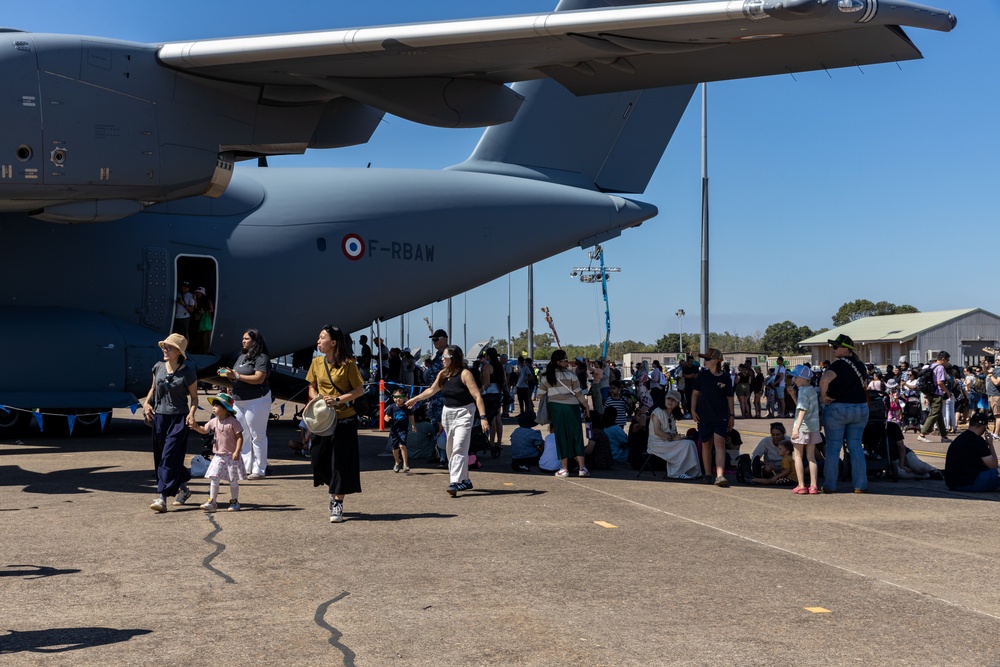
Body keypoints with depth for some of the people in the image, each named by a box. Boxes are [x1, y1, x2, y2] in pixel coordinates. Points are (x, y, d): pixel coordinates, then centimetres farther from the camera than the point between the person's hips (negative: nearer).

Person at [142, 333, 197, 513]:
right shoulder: (158, 368, 6)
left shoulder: (187, 373, -8)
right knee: (160, 456, 12)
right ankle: (183, 489, 30)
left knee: (170, 457, -10)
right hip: (159, 416, 6)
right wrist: (147, 403, 5)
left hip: (178, 419, -6)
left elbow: (194, 397, 0)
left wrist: (192, 413, -17)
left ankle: (162, 498, -11)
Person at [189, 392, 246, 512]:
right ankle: (212, 502, 2)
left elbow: (239, 437, -12)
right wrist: (197, 427, 0)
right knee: (214, 478, -3)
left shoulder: (233, 422, -11)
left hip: (231, 456, -5)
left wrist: (237, 452, -18)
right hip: (218, 456, 5)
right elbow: (204, 430, 21)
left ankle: (234, 502, 18)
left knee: (233, 480, 5)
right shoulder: (213, 422, 5)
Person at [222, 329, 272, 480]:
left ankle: (259, 470, 0)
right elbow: (236, 376, 23)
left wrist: (237, 376, -19)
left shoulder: (262, 358, -10)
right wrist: (228, 374, 1)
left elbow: (259, 378, -21)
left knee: (257, 436, -4)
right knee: (243, 435, 9)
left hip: (256, 401, -9)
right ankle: (246, 468, 15)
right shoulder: (241, 357, 17)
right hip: (239, 401, 9)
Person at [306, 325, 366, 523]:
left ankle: (338, 504, 6)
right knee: (319, 459, 6)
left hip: (344, 418, -5)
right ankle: (333, 491, 34)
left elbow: (359, 389, -8)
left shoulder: (348, 363, -10)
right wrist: (316, 398, -6)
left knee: (341, 462, -2)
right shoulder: (316, 362, 4)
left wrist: (338, 400, -19)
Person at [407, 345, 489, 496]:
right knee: (451, 450, 10)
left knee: (459, 449, -16)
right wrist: (416, 399, 33)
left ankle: (455, 483, -21)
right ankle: (465, 480, 22)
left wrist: (483, 417, -28)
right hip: (447, 413, 7)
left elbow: (477, 396, -20)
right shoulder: (443, 374, 5)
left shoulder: (464, 374, -15)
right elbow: (432, 390, 24)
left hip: (464, 413, -7)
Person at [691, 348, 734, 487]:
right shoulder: (702, 375, 2)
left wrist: (731, 415, 6)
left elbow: (729, 397, 6)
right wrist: (693, 410, -1)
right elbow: (695, 393, 8)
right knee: (706, 444, 8)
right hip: (704, 416, 2)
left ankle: (720, 476, -20)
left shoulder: (726, 378, -1)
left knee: (720, 443, -13)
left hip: (721, 416, -2)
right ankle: (708, 474, 20)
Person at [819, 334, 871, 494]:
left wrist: (824, 396, -17)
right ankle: (861, 485, 7)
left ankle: (830, 485, 5)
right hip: (860, 408, 6)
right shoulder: (860, 365, 8)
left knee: (833, 447, 3)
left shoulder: (839, 364, -14)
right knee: (856, 446, 10)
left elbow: (824, 380, -30)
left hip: (838, 408, -6)